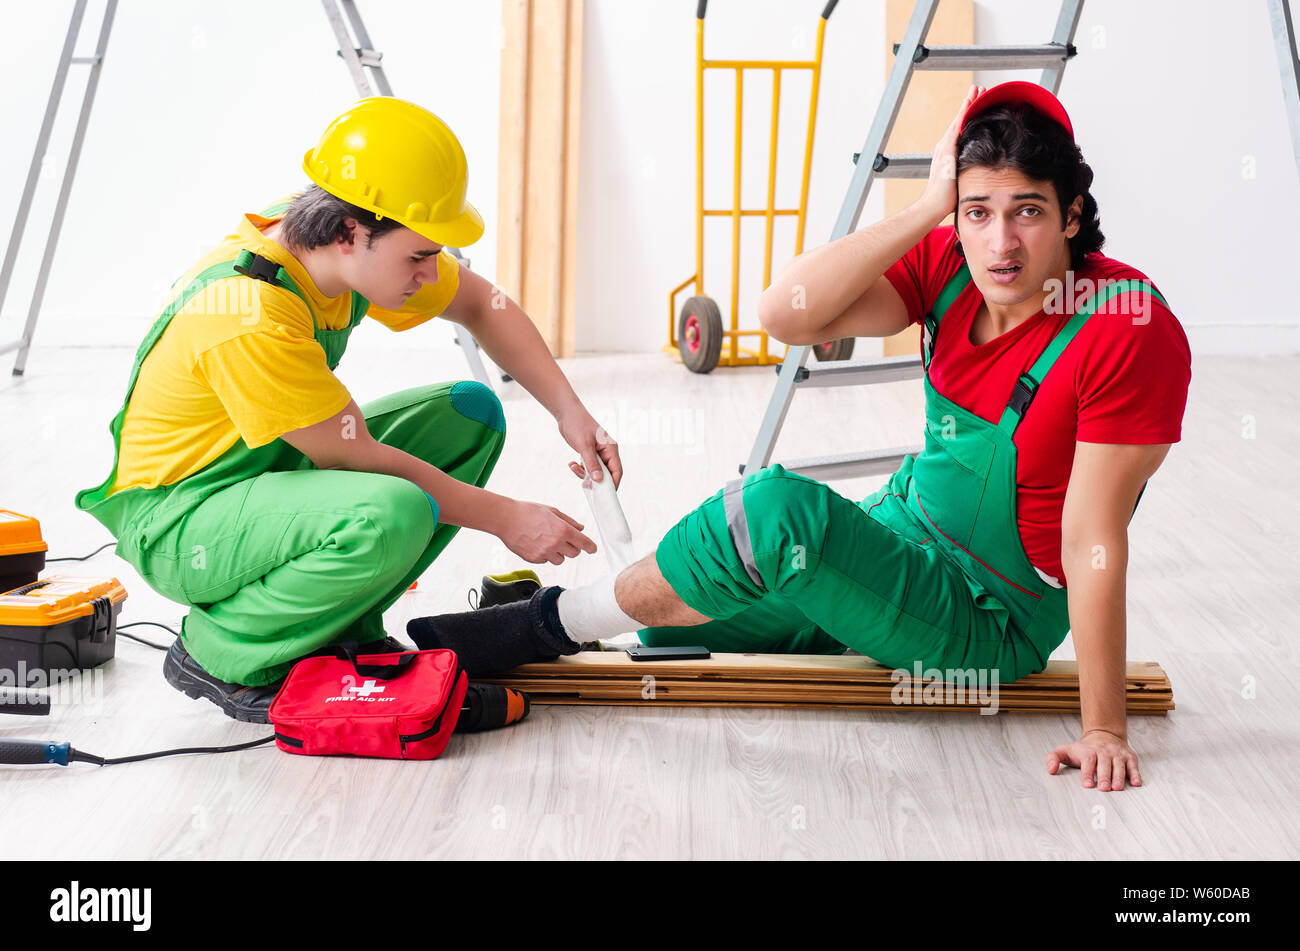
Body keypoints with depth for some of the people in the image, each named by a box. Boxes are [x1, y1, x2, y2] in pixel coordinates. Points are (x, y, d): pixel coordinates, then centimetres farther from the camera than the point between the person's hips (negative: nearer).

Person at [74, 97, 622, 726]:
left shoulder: (344, 247, -8)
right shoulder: (250, 317, -32)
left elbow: (483, 306, 7)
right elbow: (359, 458, -25)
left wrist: (569, 412, -3)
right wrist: (508, 519, -18)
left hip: (279, 469, 9)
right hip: (175, 520, -9)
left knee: (471, 414, 2)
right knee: (392, 513, -35)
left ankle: (340, 630, 5)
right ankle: (219, 653, -10)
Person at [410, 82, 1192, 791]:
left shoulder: (1131, 330, -24)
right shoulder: (946, 265, -8)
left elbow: (1094, 544, -24)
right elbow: (787, 314, -22)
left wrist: (1104, 728, -22)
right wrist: (926, 209, -27)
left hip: (987, 621, -7)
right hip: (901, 535, 7)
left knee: (775, 508, -29)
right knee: (658, 632, 8)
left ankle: (548, 626, -10)